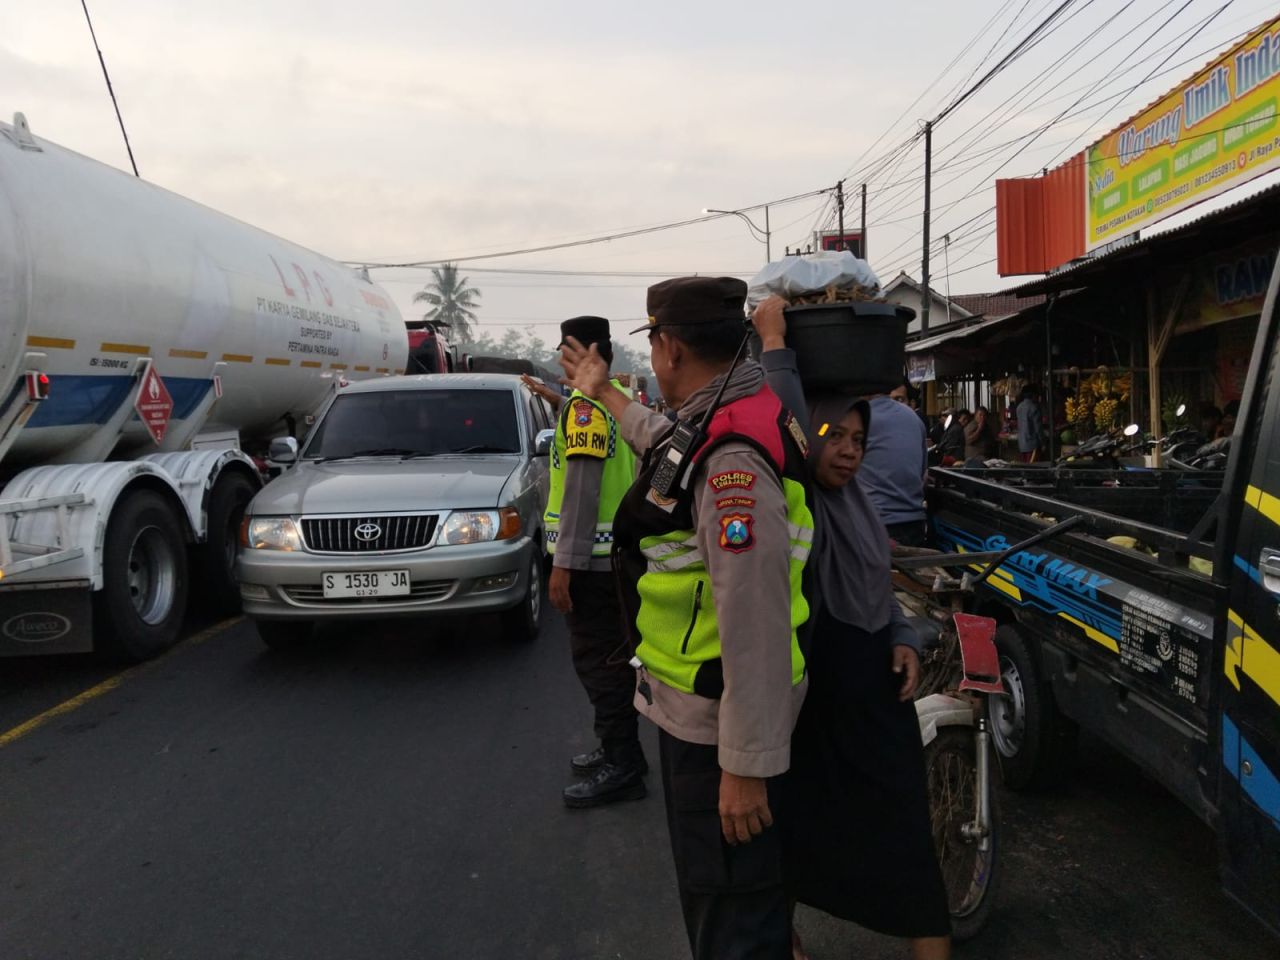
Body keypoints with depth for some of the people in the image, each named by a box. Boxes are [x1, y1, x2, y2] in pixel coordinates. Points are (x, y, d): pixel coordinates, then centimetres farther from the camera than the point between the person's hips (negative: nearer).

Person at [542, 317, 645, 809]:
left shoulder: (585, 404, -15)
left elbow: (582, 487, -21)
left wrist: (563, 564, -20)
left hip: (591, 557, -9)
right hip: (622, 551, 9)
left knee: (597, 661, -2)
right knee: (614, 656, 17)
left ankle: (623, 767, 5)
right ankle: (619, 750, 28)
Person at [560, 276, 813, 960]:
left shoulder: (733, 455, -28)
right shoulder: (716, 423, 5)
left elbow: (755, 622, -31)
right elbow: (663, 439, 30)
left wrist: (747, 765, -27)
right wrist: (603, 393, 45)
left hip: (717, 722, -10)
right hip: (696, 707, 10)